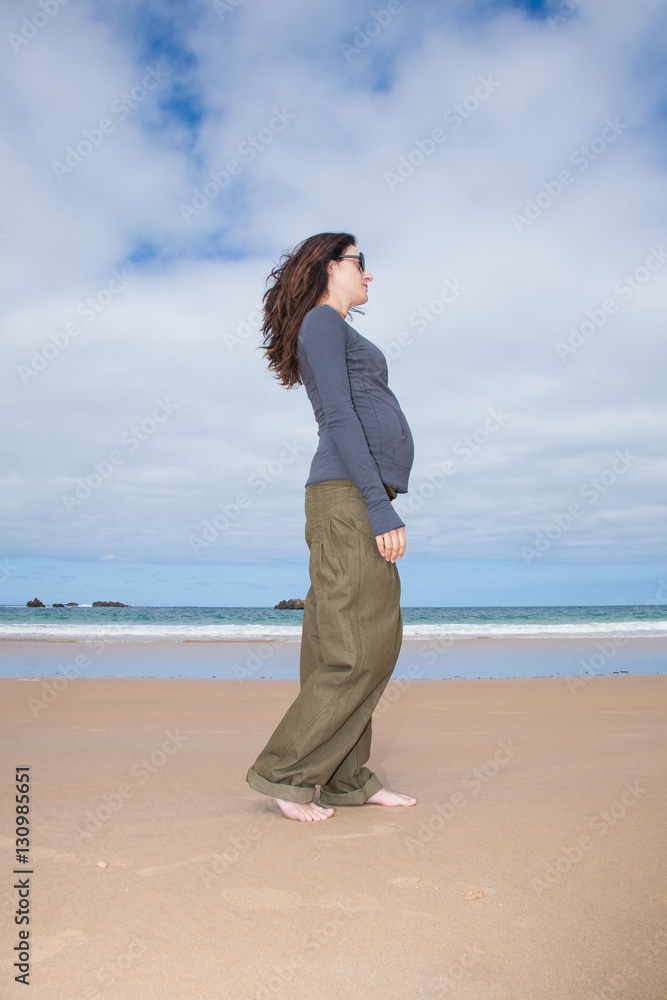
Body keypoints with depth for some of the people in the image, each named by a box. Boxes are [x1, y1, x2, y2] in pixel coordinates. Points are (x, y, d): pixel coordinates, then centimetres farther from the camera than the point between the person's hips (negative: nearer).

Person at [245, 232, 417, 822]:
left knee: (375, 646, 7)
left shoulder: (340, 337, 27)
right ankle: (284, 770, 0)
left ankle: (346, 780, 13)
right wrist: (380, 505, -21)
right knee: (361, 652, -10)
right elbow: (338, 418, -14)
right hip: (350, 499, -10)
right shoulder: (321, 321, -2)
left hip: (362, 500, 10)